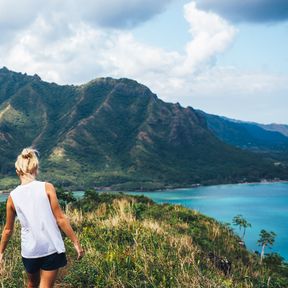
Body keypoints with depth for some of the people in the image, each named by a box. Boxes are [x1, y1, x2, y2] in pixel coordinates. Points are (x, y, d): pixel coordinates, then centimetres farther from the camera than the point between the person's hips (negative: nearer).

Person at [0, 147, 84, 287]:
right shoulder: (47, 187, -7)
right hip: (51, 248, -3)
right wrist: (76, 242, -3)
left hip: (29, 250, 3)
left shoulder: (13, 196, 0)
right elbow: (60, 218, -9)